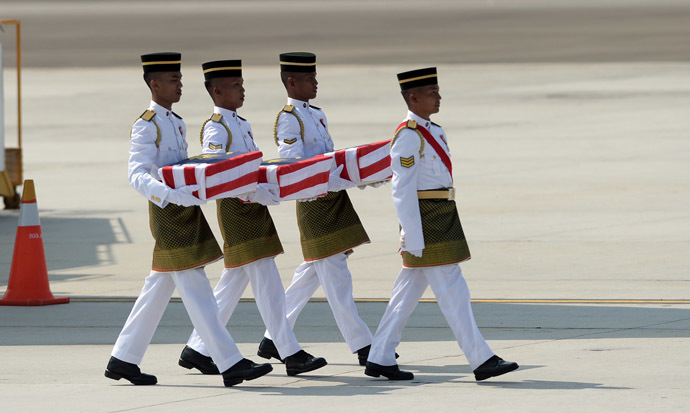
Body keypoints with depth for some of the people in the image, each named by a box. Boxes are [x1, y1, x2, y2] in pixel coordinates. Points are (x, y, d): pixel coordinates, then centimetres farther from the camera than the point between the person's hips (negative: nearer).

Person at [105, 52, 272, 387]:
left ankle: (123, 360, 20)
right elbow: (138, 175, -22)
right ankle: (230, 366, -15)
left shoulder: (176, 123, 16)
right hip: (168, 215, -10)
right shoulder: (146, 126, -12)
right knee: (196, 292, -10)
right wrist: (171, 195, -37)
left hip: (186, 213, 10)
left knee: (159, 288, 13)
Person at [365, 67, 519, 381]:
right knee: (452, 291, -8)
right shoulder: (408, 136, -14)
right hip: (425, 222, -10)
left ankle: (379, 359, 15)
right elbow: (402, 190, -17)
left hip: (442, 221, 10)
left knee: (409, 290, 11)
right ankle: (482, 361, -7)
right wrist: (413, 237, -20)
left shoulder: (432, 131, 16)